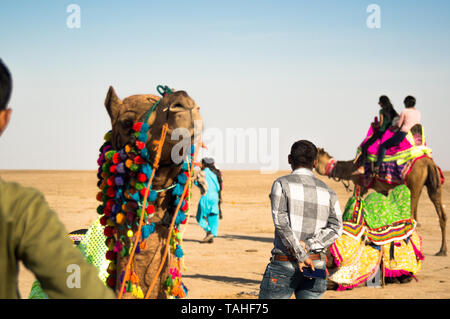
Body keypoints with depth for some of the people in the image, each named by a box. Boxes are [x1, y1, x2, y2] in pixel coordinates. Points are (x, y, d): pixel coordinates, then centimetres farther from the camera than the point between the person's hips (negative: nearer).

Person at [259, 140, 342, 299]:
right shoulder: (328, 192, 10)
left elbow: (281, 222, -12)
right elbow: (336, 228, -2)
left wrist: (301, 255, -12)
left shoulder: (282, 184, -1)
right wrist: (308, 246, -10)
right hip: (316, 265, 3)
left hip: (283, 265, -3)